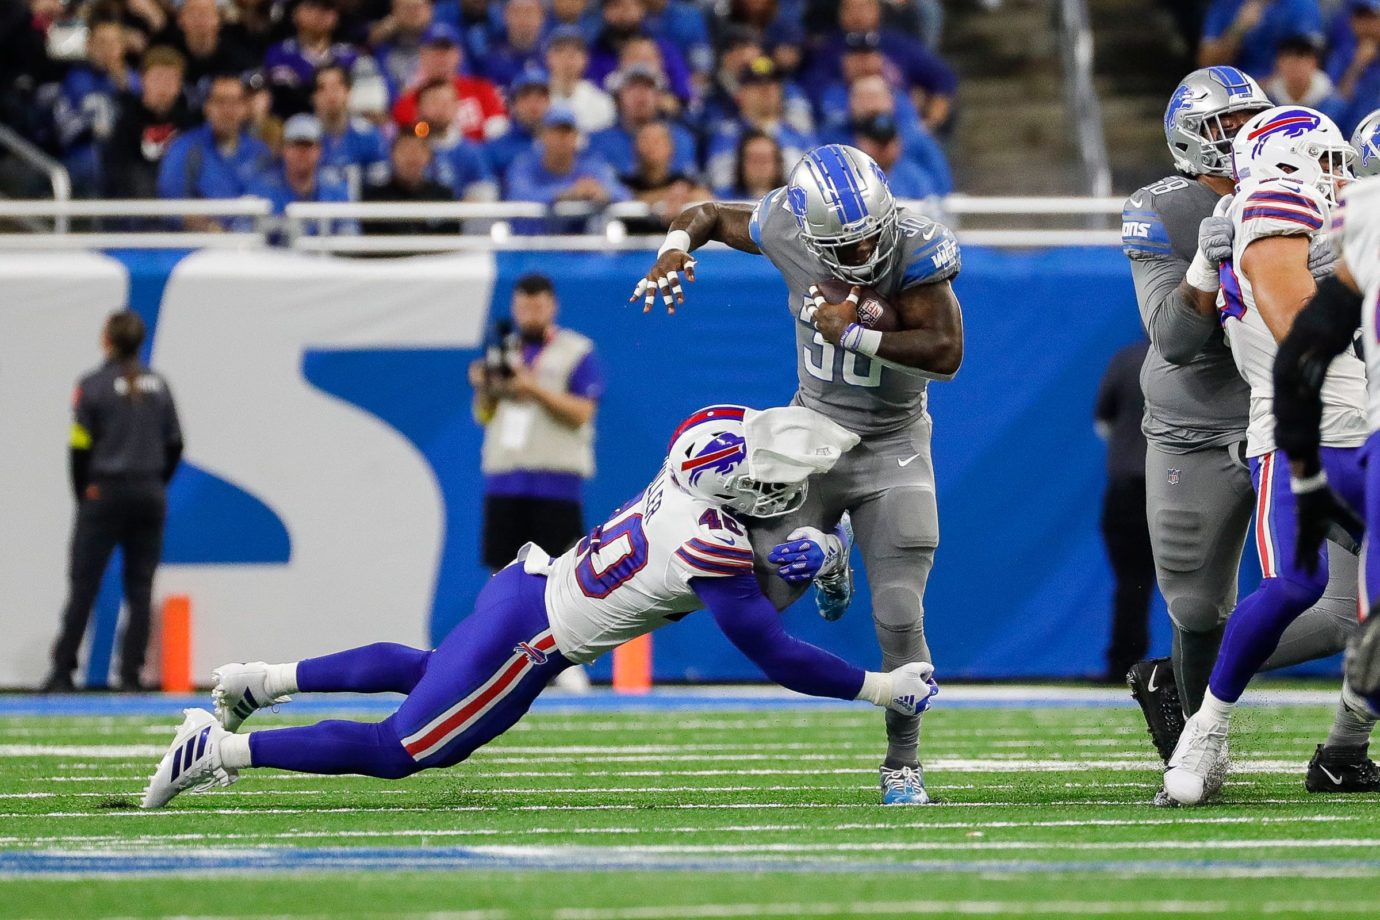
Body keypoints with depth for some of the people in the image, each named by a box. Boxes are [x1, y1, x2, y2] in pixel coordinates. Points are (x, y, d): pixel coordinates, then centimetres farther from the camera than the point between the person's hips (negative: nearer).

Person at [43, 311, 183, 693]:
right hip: (149, 498, 3)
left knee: (83, 586, 2)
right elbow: (174, 445, 7)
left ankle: (62, 672, 2)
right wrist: (153, 486, 15)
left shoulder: (93, 386, -8)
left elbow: (81, 448, -7)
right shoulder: (157, 385, 5)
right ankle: (131, 675, 2)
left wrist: (83, 496, 5)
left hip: (104, 496, -3)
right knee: (140, 589, 6)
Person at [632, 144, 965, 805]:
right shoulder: (788, 231, -16)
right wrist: (675, 249, -19)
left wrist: (851, 334, -31)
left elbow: (946, 353, -29)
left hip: (892, 446, -2)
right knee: (766, 589, -11)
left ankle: (902, 765, 12)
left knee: (898, 619, -6)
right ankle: (823, 553, 25)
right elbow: (707, 215, 2)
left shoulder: (918, 248, -24)